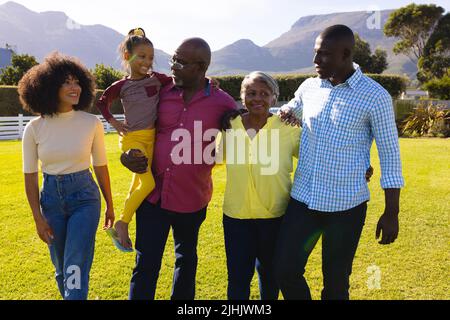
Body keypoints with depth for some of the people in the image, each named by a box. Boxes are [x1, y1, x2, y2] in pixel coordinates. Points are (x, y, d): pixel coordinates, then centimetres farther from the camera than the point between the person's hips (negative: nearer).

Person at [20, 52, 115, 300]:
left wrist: (110, 205, 9)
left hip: (84, 196, -2)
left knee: (76, 269, -5)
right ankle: (68, 295, 44)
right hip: (51, 197, 2)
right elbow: (30, 176, -1)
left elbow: (100, 167, 2)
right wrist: (38, 218, -3)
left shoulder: (91, 123, -8)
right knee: (61, 268, 17)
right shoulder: (34, 128, -7)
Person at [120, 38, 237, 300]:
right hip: (153, 194, 1)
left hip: (191, 199, -1)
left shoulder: (222, 103, -8)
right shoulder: (161, 93, -1)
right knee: (145, 265, 5)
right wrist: (127, 156, -5)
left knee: (186, 260, 21)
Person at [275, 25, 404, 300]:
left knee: (335, 283, 10)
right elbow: (288, 111, 23)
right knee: (285, 271, 7)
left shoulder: (375, 97, -9)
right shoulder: (309, 87, 4)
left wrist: (392, 212, -5)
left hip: (346, 205, -4)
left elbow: (390, 155, -4)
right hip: (303, 199, 4)